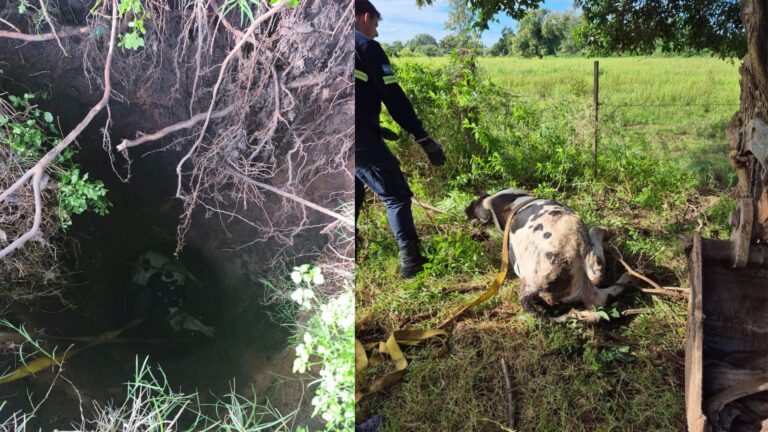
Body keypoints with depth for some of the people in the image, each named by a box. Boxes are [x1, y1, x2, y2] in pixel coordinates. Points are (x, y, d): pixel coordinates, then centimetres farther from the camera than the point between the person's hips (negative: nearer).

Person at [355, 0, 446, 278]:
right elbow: (394, 98, -12)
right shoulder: (367, 47, -5)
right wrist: (424, 139, -11)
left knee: (354, 198, 20)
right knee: (397, 196, 1)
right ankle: (410, 260, -5)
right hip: (361, 137, -7)